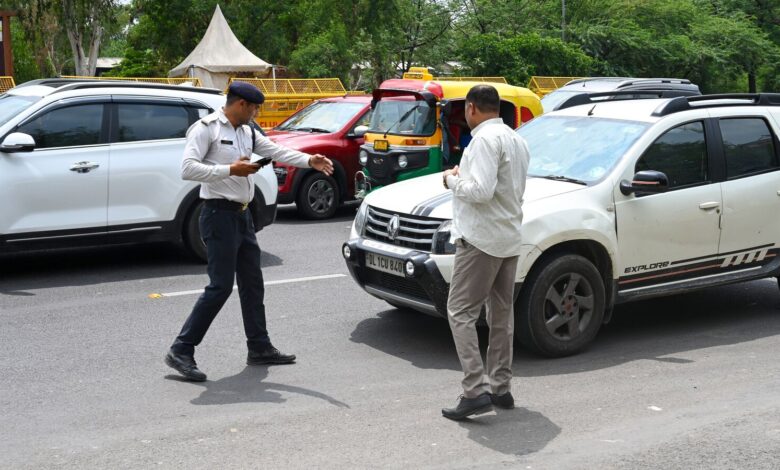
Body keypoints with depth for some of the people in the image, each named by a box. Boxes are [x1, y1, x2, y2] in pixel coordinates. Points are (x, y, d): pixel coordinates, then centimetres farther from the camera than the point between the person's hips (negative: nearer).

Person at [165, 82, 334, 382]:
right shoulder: (206, 129, -10)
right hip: (219, 214, -9)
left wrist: (310, 161, -5)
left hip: (242, 215, 9)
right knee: (220, 286, -10)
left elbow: (276, 152, 9)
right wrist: (231, 170, -22)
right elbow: (188, 168, -19)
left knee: (252, 283, 13)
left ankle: (259, 348, 23)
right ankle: (181, 351, -2)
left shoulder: (248, 133, 15)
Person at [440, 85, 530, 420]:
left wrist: (453, 180, -5)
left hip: (481, 238, -10)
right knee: (501, 314, 14)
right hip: (510, 238, 10)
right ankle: (500, 388, 20)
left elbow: (480, 191, -24)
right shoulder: (516, 139, 17)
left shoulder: (485, 138, -14)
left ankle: (476, 390, -13)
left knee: (461, 312, -6)